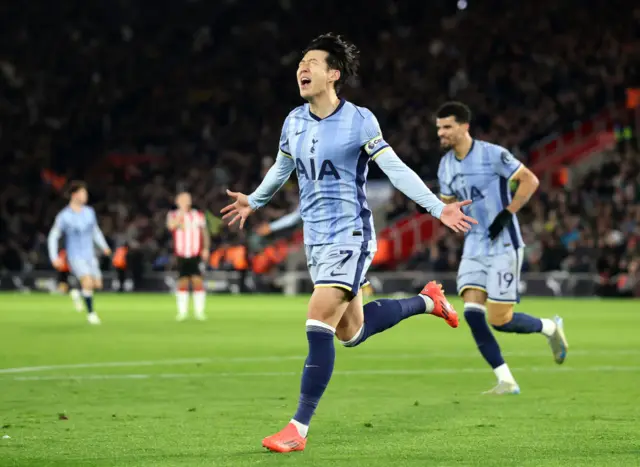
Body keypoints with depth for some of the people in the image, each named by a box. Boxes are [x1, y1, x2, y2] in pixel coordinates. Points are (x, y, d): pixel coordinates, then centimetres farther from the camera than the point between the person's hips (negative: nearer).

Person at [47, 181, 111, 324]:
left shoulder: (89, 212, 4)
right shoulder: (64, 216, -12)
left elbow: (95, 230, 18)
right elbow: (53, 237, -5)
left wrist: (104, 246, 5)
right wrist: (54, 257, -14)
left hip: (90, 255, 6)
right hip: (75, 257, -6)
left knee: (97, 284, 2)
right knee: (88, 282, -23)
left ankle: (79, 293, 32)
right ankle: (91, 313, -9)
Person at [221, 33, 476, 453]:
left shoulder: (359, 120, -12)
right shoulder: (294, 121, 6)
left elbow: (395, 169, -12)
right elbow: (282, 167, 25)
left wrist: (438, 208, -19)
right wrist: (254, 201, 39)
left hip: (349, 236, -7)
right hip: (315, 237, 7)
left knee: (319, 327, -17)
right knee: (351, 333, 13)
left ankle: (299, 429, -11)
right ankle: (426, 301, 38)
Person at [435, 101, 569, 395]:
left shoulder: (492, 154, -13)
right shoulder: (446, 165, 8)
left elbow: (530, 180, -11)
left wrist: (507, 214, -19)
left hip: (504, 246, -6)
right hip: (474, 247, 6)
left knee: (499, 321, -8)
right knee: (472, 313, -10)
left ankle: (550, 327, 23)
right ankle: (506, 382, -2)